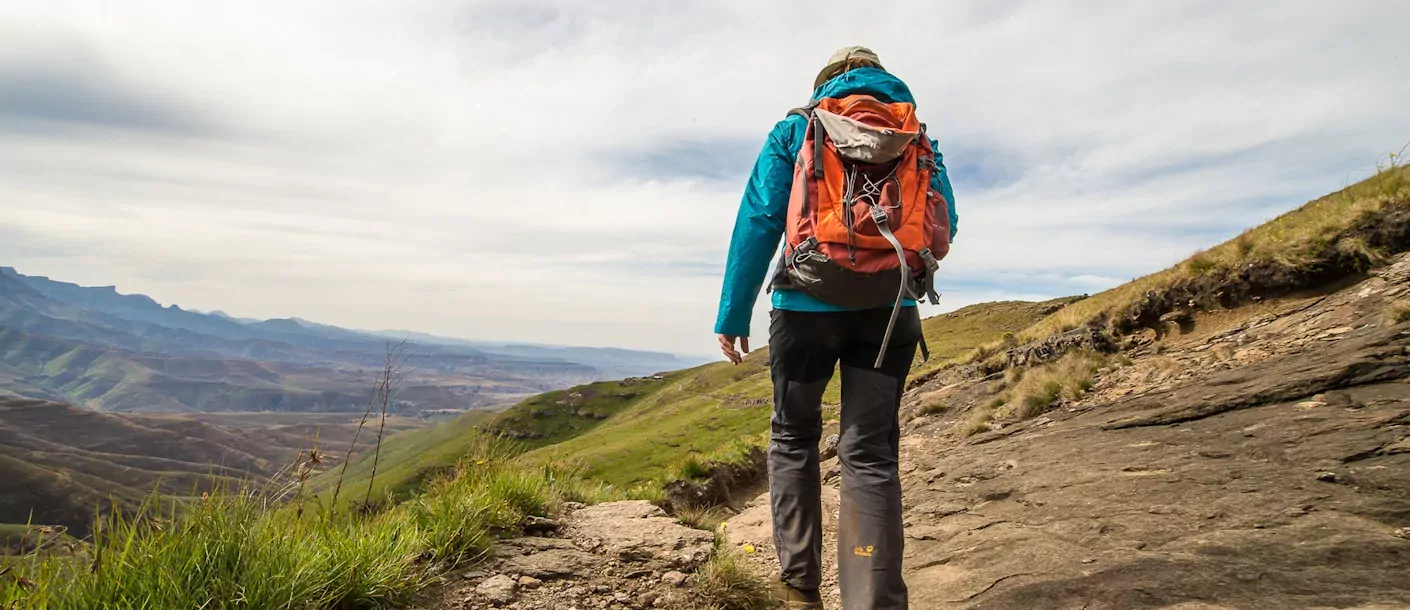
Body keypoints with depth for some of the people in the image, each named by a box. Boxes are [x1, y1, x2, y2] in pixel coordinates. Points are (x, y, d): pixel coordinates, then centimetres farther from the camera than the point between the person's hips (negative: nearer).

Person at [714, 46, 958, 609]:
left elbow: (759, 220, -3)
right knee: (871, 453, 4)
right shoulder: (919, 135, 14)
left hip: (809, 304, -2)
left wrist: (732, 314, -3)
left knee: (792, 438, 15)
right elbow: (944, 226, 11)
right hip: (889, 309, 2)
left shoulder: (796, 128, 6)